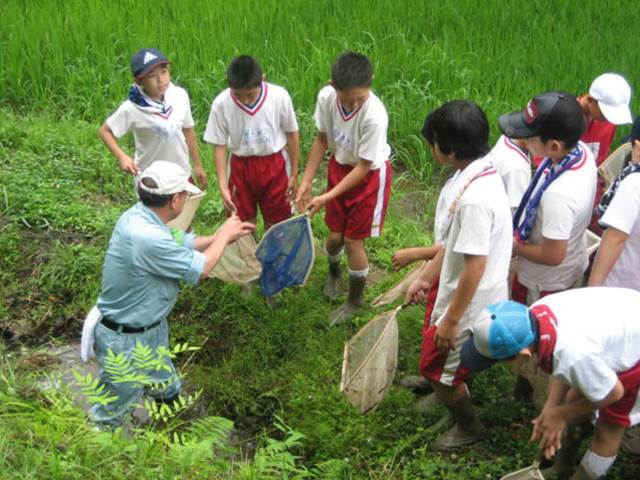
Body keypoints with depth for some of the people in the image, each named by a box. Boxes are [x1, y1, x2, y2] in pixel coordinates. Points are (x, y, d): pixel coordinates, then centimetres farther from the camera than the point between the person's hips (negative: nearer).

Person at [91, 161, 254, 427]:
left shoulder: (140, 214, -9)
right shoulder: (147, 238, -39)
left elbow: (179, 244, 9)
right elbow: (201, 269, -25)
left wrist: (223, 235, 8)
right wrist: (224, 235, -9)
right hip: (125, 339, -9)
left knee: (164, 377, 37)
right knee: (114, 407, 15)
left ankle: (171, 395, 62)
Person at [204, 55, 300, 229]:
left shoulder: (279, 96, -19)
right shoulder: (221, 104, -19)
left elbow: (292, 135, -4)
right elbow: (219, 146, -8)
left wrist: (294, 174, 2)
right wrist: (223, 186, -12)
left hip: (275, 166, 0)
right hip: (241, 168, 0)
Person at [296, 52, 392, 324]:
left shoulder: (375, 115, -35)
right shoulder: (326, 97, -21)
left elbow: (364, 167, -24)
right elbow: (322, 140, -4)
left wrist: (327, 197, -25)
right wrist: (305, 183, -6)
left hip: (369, 175, -4)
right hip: (339, 167, 4)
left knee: (353, 241, 3)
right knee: (335, 235, 13)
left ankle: (356, 299, 28)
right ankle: (333, 273, 49)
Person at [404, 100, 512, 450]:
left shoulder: (474, 198, -35)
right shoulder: (471, 175, -3)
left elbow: (475, 267, -29)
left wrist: (451, 320, -19)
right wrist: (425, 277, 14)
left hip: (469, 304, -9)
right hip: (451, 289, 9)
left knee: (437, 369, 13)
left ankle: (469, 428, 38)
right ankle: (449, 397, 57)